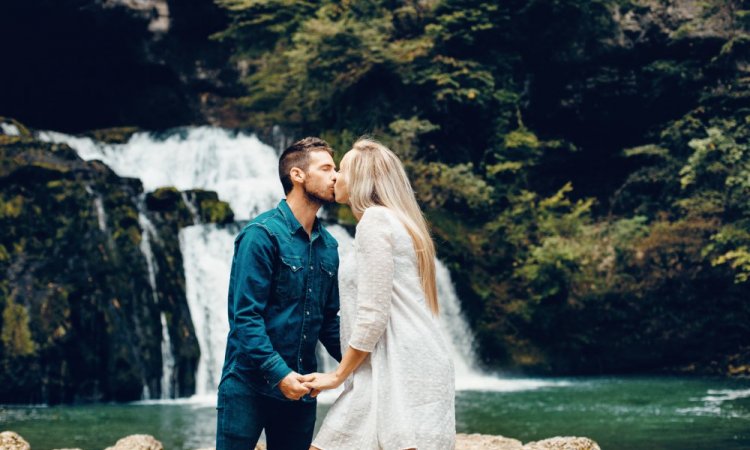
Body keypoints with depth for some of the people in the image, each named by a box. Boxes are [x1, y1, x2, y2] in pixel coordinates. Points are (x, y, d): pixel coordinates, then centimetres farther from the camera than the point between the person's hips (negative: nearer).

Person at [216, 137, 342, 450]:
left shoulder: (328, 246, 11)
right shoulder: (262, 234, -10)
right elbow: (246, 315, -15)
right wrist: (279, 373, -23)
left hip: (300, 389, 7)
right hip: (249, 385, -6)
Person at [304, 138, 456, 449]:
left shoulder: (374, 219, -8)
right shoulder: (394, 220, 22)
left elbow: (373, 315, -15)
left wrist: (338, 375, -7)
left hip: (399, 371, -10)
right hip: (406, 367, 10)